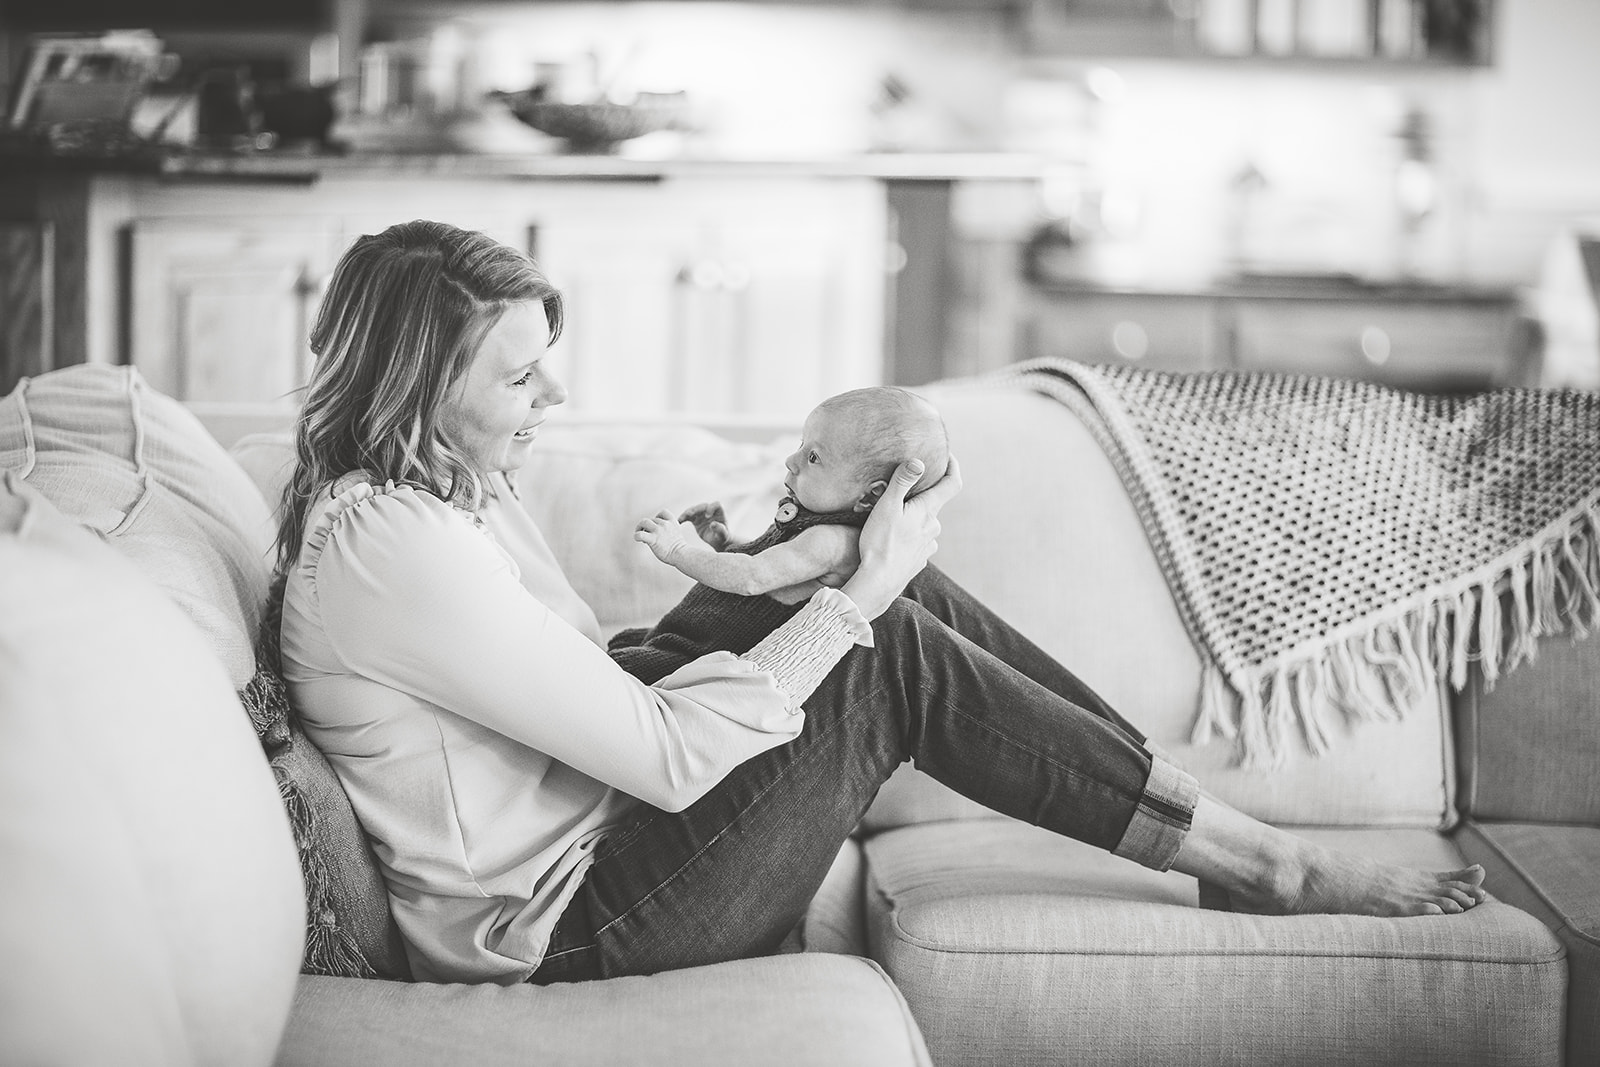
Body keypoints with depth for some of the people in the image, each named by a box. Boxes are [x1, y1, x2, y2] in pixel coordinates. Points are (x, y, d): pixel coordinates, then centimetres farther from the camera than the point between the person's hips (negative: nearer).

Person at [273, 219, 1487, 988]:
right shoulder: (387, 549, -24)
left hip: (602, 830, 9)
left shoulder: (454, 484, 8)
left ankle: (1207, 809, 4)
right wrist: (856, 597, -18)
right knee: (895, 653, -15)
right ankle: (1256, 861, -3)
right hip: (557, 927, -9)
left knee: (897, 602, -1)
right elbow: (671, 758, -25)